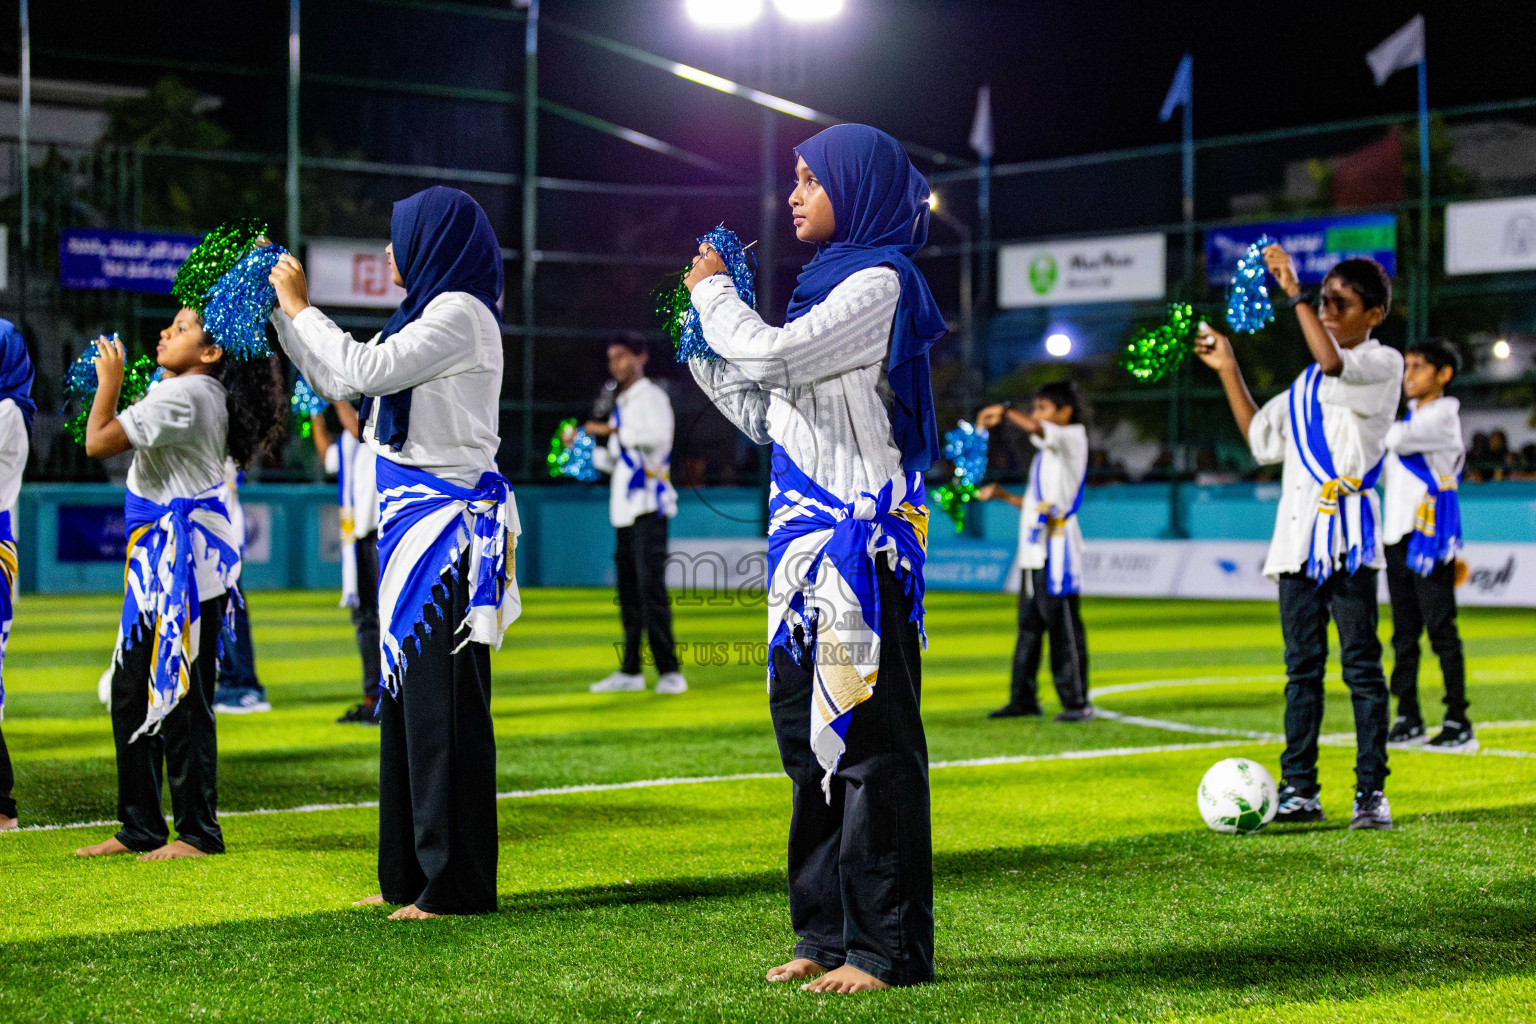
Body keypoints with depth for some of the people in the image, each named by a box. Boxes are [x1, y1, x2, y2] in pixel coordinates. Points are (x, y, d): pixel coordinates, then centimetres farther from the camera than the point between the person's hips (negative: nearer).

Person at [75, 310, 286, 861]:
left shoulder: (182, 394, -16)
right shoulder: (204, 395, 15)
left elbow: (99, 442, -18)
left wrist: (109, 380, -5)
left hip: (184, 566, -10)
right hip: (158, 565, 10)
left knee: (179, 697, -6)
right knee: (131, 691, 12)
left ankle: (198, 831, 1)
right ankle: (140, 827, 18)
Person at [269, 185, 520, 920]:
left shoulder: (461, 314, -12)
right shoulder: (427, 314, 17)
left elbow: (363, 370, -19)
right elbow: (340, 382, 22)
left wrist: (299, 306, -7)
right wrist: (280, 309, 22)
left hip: (448, 523, -10)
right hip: (412, 523, 10)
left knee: (442, 701, -7)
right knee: (406, 694, 12)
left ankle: (457, 885, -3)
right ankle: (413, 874, 19)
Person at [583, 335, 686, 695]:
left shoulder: (652, 396, -4)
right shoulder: (620, 404, 22)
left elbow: (659, 436, -24)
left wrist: (613, 430, -22)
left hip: (648, 506, -8)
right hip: (624, 509, 8)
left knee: (651, 589, -14)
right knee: (628, 593, 8)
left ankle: (668, 671, -15)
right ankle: (630, 671, 12)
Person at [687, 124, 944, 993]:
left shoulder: (879, 283, -9)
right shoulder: (832, 282, 18)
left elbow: (773, 356, -18)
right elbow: (768, 415, 21)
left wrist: (715, 291, -2)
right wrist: (704, 344, 17)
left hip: (860, 543, -10)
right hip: (810, 539, 10)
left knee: (867, 735, -8)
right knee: (811, 734, 11)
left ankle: (887, 946, -4)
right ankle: (830, 933, 18)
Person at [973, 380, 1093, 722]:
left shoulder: (1073, 437, -4)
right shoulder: (1047, 451, 22)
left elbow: (1033, 427, -24)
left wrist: (1004, 411, -11)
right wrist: (1001, 495, 22)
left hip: (1058, 551, -9)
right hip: (1035, 551, 9)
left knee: (1063, 625, -8)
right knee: (1029, 625, 10)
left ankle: (1077, 702, -6)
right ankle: (1024, 698, 15)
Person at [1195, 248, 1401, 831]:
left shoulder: (1383, 364, 0)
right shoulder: (1308, 382, 21)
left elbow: (1334, 363, -21)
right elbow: (1261, 439, 24)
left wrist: (1294, 293, -18)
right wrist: (1228, 371, 20)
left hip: (1349, 529, -6)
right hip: (1299, 530, 6)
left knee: (1361, 663, -5)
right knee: (1302, 664, 7)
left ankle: (1371, 791, -1)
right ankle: (1299, 791, 10)